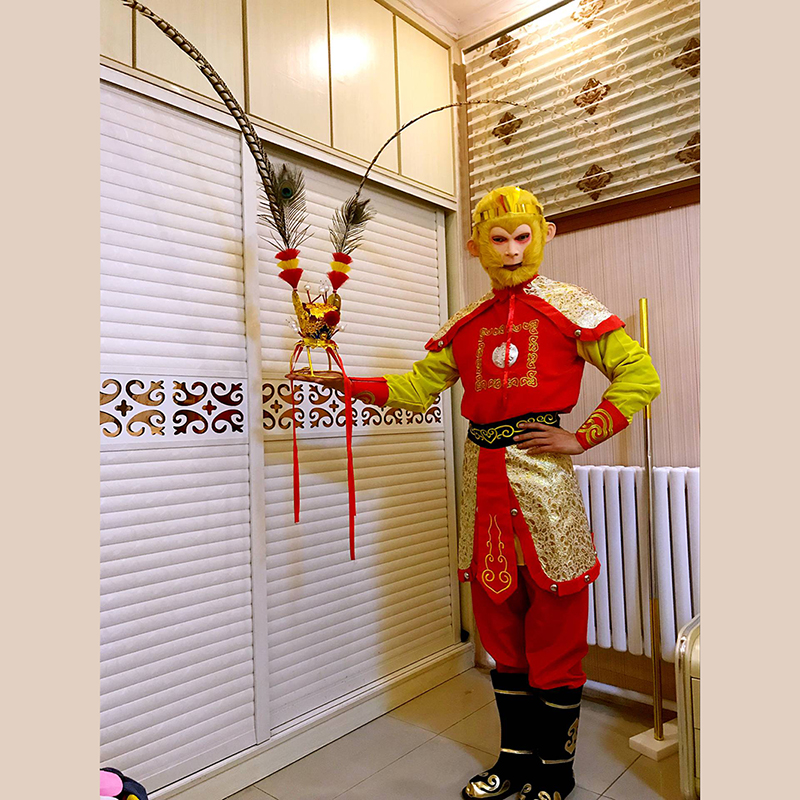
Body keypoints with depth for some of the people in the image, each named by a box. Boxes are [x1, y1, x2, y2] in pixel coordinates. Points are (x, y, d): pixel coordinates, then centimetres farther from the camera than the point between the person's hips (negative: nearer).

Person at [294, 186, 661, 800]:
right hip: (483, 478, 5)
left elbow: (639, 376, -2)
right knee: (502, 627, 14)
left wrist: (581, 439, -8)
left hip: (542, 474, -4)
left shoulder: (567, 306, 1)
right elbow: (418, 387, 14)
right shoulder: (467, 324, 14)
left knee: (554, 633, 4)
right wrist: (343, 383, 5)